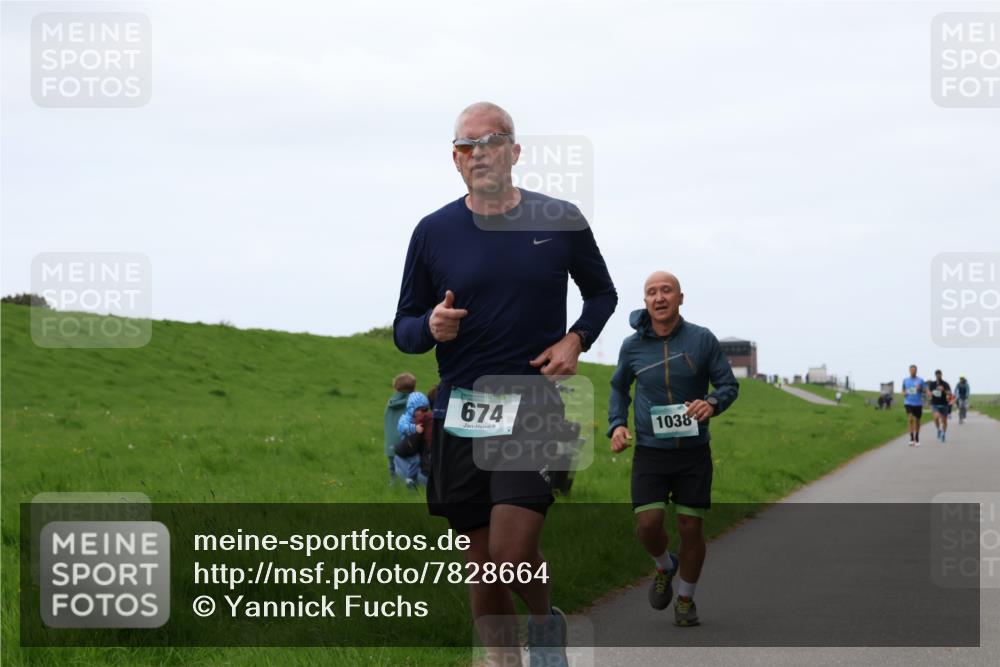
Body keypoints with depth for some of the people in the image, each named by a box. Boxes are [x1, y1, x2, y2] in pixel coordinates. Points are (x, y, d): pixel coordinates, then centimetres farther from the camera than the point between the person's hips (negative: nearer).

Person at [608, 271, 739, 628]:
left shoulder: (702, 340, -7)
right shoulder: (633, 346, -2)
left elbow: (729, 384, 0)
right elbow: (619, 388, 16)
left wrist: (712, 403, -23)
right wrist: (616, 425, -1)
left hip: (693, 451, -1)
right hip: (650, 452, 1)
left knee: (691, 528, 1)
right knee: (648, 524, -13)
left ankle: (686, 599, 22)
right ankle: (664, 566, 21)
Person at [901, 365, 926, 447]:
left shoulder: (920, 380, 2)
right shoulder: (905, 380, 8)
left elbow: (925, 390, 1)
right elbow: (903, 390, 19)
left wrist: (920, 389, -21)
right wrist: (904, 393, -3)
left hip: (918, 403, 0)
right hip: (908, 403, 0)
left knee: (917, 421, 9)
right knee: (910, 419, -17)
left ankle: (917, 439, 26)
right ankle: (911, 438, -17)